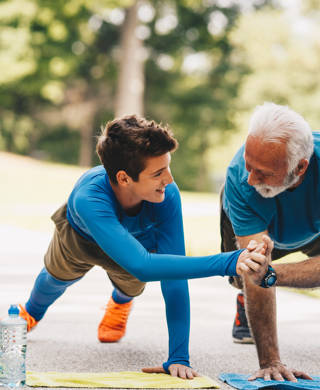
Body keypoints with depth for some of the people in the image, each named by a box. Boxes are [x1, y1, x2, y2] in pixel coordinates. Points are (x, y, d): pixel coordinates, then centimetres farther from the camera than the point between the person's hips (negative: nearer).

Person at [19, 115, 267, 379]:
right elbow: (142, 265, -64)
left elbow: (174, 275, -42)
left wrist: (179, 358, -46)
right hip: (81, 235, -1)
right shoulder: (89, 199, -53)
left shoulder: (167, 195, -45)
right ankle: (32, 313, 60)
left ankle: (119, 303, 42)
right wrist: (227, 263, -74)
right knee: (59, 274, 21)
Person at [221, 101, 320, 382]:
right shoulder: (240, 177, -43)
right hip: (257, 224, 0)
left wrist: (271, 274, -66)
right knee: (243, 280, -12)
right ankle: (245, 306, 21)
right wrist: (269, 361, -47)